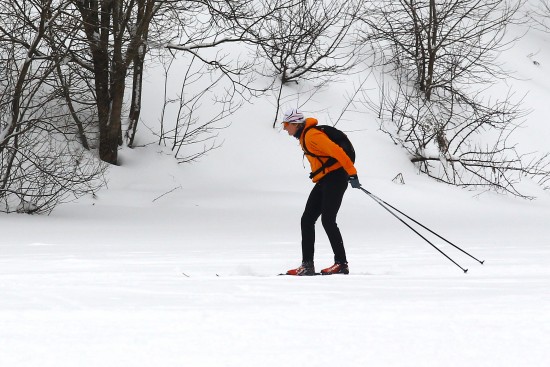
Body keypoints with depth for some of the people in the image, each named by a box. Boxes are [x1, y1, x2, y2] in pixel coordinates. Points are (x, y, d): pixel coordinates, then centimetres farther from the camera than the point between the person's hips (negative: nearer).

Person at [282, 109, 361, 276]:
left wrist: (352, 174, -25)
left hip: (335, 178, -10)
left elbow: (336, 151, -23)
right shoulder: (303, 137, 15)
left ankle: (341, 264, -10)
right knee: (307, 220, 4)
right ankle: (307, 265, 4)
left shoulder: (312, 135, -17)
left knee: (327, 220, -14)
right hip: (323, 181, 10)